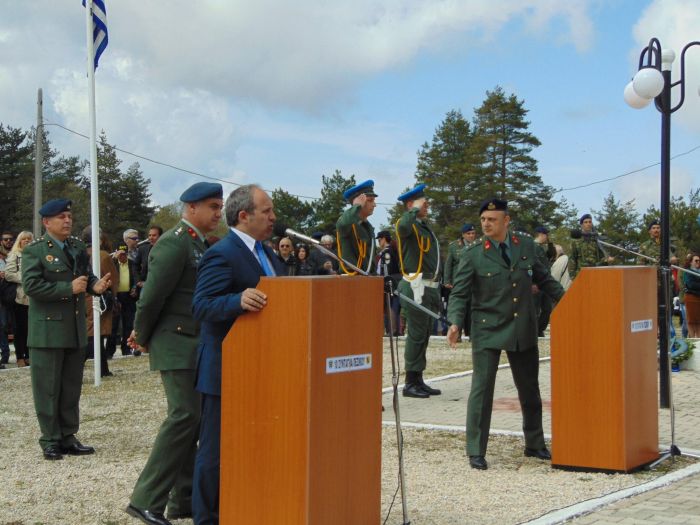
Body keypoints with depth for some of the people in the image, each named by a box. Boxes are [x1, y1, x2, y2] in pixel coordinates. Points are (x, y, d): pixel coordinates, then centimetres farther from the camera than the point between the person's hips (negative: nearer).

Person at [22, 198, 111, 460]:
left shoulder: (78, 247, 12)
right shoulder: (34, 250, -7)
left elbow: (86, 276, 14)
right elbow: (31, 285, -17)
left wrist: (95, 285, -10)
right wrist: (69, 288, -20)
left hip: (75, 329, 6)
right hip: (48, 330, -6)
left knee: (72, 387, 11)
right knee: (48, 388, 1)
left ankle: (68, 436, 20)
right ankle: (50, 440, 9)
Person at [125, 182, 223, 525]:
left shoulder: (197, 244, 15)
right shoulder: (175, 243, -15)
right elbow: (152, 295, -17)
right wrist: (142, 338, -4)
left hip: (195, 346, 9)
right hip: (177, 345, -9)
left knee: (194, 418, 11)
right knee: (184, 416, -13)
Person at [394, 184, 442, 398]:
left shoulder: (425, 226, 19)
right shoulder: (407, 225, -9)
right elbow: (403, 226, -37)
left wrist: (436, 291, 22)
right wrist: (415, 209, -20)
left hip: (429, 287, 9)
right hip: (416, 288, -9)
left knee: (423, 335, 13)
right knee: (416, 335, -6)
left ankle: (418, 381, 20)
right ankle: (410, 384, 0)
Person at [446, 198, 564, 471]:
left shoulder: (526, 246, 3)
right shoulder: (473, 256, -6)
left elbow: (544, 279, 13)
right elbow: (459, 294, -7)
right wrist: (455, 322, -22)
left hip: (523, 330, 4)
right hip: (488, 331, -4)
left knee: (530, 389, 14)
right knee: (482, 389, -6)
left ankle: (535, 445, 30)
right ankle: (476, 451, 2)